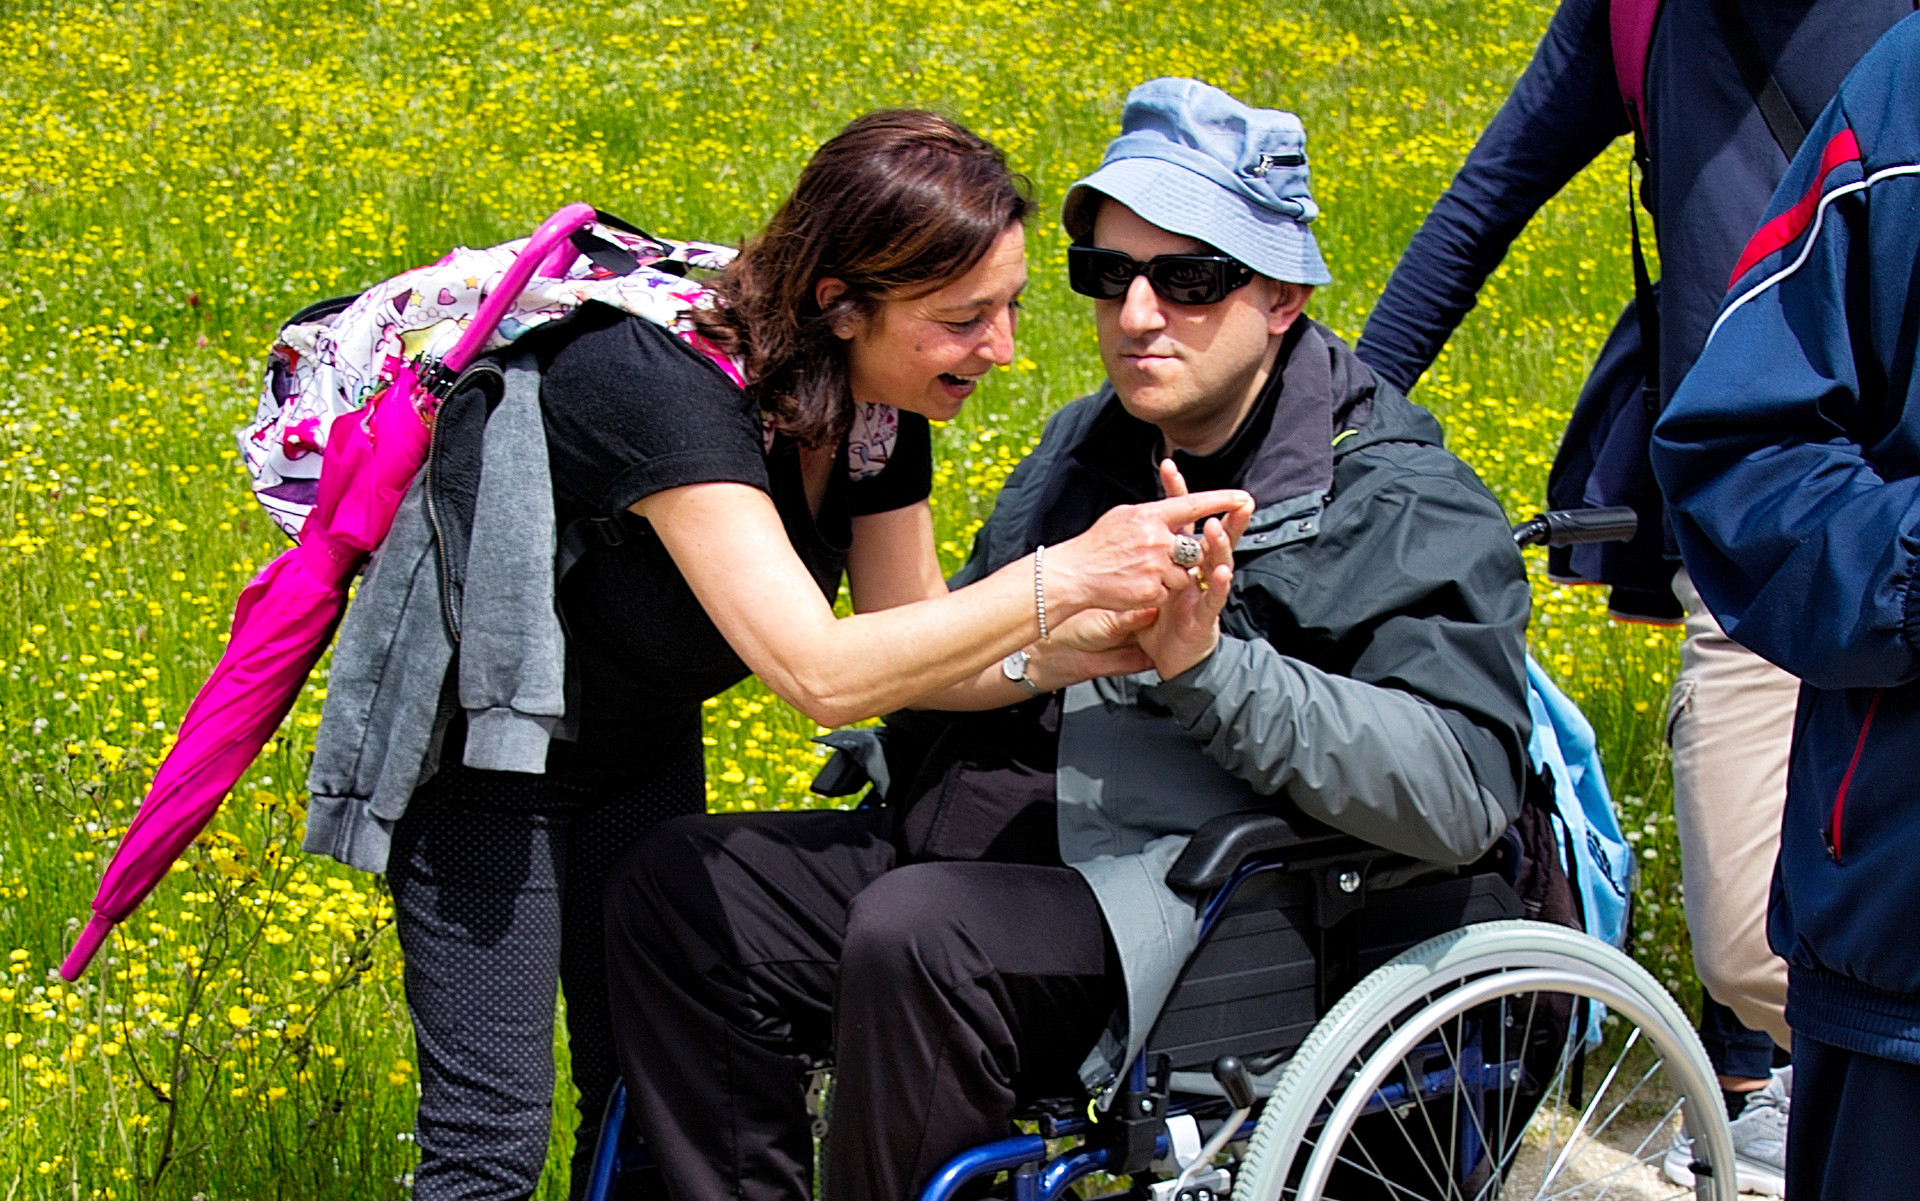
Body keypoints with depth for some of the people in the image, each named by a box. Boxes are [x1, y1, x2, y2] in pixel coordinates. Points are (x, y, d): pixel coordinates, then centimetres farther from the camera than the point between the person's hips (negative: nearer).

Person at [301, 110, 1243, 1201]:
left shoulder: (880, 409, -12)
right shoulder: (669, 387, -36)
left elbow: (908, 658, -5)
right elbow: (823, 674, -43)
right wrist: (1064, 575, -43)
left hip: (643, 751, 7)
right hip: (486, 739, -7)